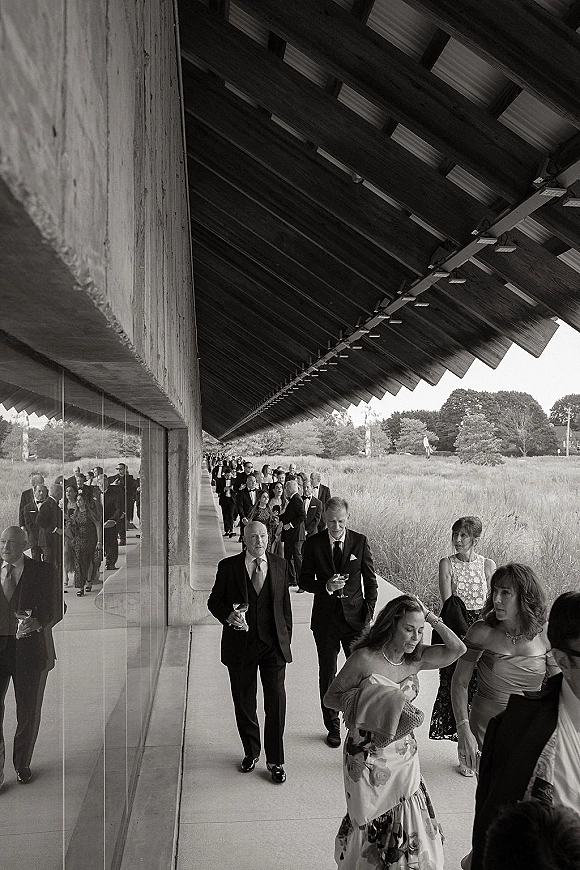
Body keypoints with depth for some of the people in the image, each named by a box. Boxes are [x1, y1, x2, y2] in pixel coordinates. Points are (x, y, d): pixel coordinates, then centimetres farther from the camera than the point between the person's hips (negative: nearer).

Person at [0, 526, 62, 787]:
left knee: (28, 712, 11)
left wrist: (37, 622, -23)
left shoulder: (42, 571, -3)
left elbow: (56, 609, -3)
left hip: (29, 648, -1)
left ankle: (22, 764, 33)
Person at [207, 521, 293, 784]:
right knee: (244, 703, 13)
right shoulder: (228, 566, -2)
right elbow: (214, 601, 3)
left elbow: (285, 605, 9)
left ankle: (275, 760, 16)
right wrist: (228, 616, -18)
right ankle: (251, 752, 34)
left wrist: (286, 639, 6)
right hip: (240, 645, 0)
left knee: (276, 701, -1)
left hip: (273, 644, 0)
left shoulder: (280, 565, 3)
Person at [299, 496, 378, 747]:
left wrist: (369, 614, -4)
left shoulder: (360, 541, -3)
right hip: (325, 618, 1)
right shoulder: (313, 543, -4)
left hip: (355, 616, 0)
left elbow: (370, 580, 2)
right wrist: (326, 586, -18)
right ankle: (332, 726, 28)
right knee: (327, 674, 11)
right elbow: (304, 581, 0)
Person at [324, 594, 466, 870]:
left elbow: (457, 649, -8)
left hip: (404, 757, 4)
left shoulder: (415, 659, -3)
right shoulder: (365, 658, -19)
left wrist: (431, 617, -14)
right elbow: (331, 698, -11)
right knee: (371, 827, 12)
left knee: (406, 826, 13)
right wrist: (368, 702, -23)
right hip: (368, 760, -4)